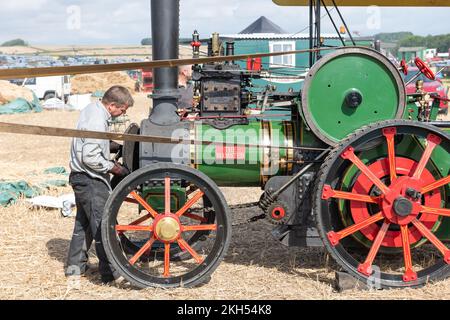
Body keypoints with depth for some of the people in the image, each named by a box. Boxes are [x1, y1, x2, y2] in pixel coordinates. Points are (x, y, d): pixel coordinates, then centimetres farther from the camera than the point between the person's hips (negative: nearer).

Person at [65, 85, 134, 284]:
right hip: (91, 180, -10)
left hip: (82, 178, 11)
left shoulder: (91, 109, 7)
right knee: (103, 223, -6)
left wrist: (116, 146, 8)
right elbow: (90, 157, -27)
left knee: (84, 221, 19)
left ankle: (75, 266, 28)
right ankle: (110, 272, -2)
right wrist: (115, 168, -16)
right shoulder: (97, 122, -24)